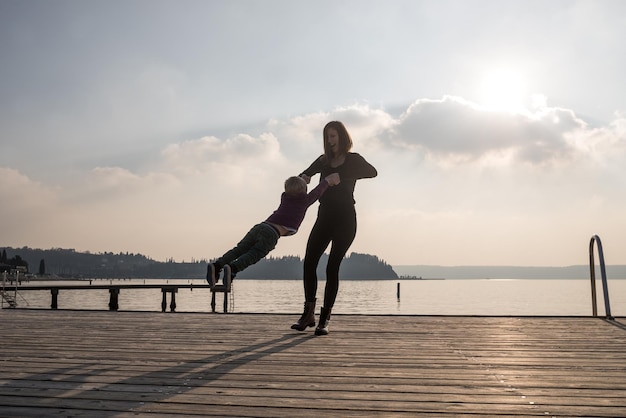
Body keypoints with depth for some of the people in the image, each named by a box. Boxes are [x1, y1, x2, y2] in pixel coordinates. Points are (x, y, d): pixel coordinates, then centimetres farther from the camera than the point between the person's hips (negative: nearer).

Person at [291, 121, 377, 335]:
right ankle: (308, 314, 2)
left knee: (332, 267, -6)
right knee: (309, 262, -7)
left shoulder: (353, 159, 4)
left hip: (345, 219, -4)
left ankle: (324, 319, 0)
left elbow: (372, 172, -6)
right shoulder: (324, 160, 16)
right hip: (325, 217, 4)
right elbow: (306, 174, 19)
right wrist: (303, 178, -6)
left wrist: (341, 175, -13)